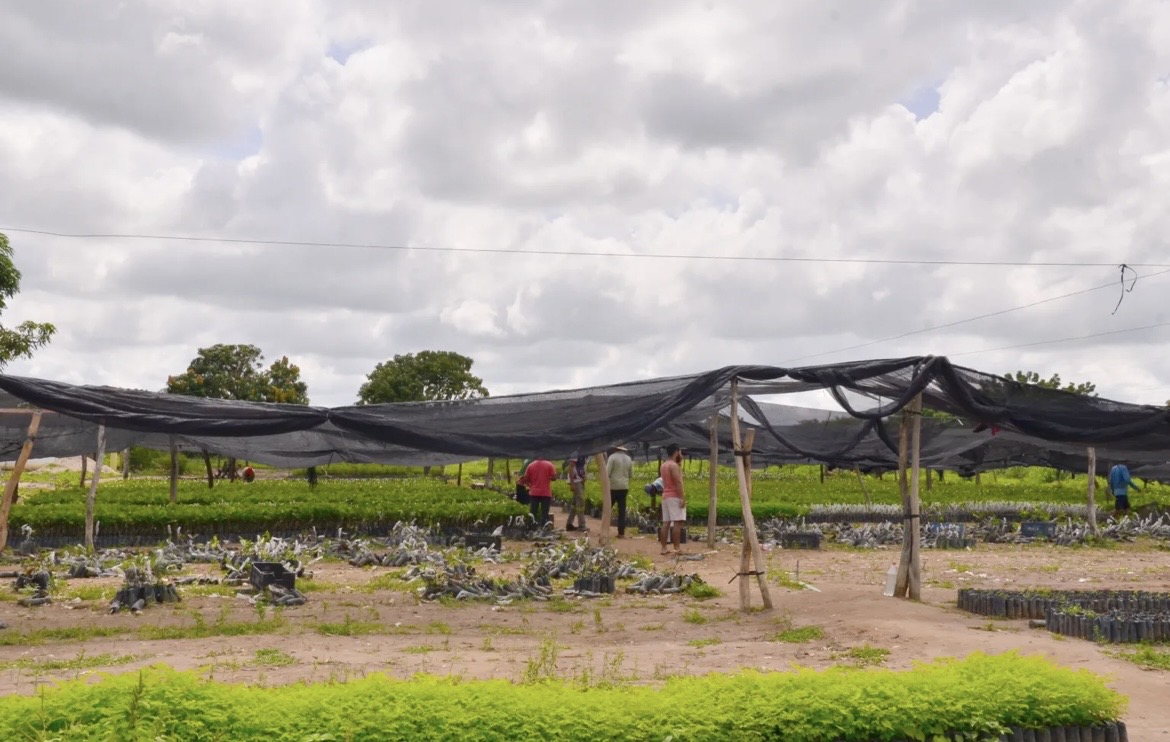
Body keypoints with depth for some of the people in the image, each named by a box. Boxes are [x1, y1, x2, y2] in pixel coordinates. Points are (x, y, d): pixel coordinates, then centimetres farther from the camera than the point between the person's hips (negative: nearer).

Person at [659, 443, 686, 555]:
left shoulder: (664, 465, 16)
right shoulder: (674, 465, -13)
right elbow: (678, 482, -20)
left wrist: (679, 463, 17)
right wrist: (682, 497, -21)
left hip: (665, 496, 9)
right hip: (674, 497, -9)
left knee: (666, 522, 7)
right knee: (677, 522, -9)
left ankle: (663, 548, 5)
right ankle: (677, 548, -11)